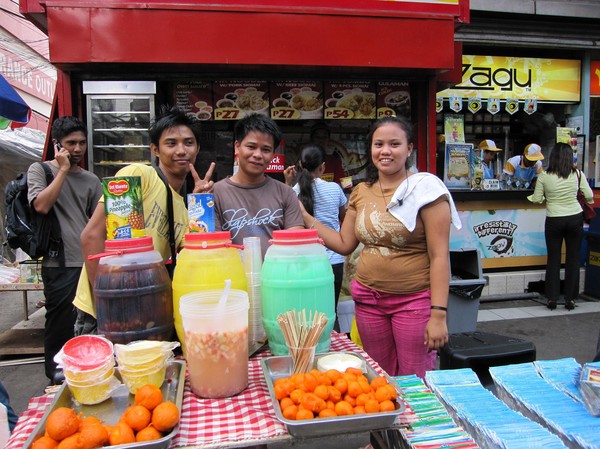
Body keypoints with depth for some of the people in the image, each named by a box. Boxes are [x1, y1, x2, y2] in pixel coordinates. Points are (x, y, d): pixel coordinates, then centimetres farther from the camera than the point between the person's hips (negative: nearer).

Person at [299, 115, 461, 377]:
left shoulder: (425, 188, -9)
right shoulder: (361, 192, 6)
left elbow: (439, 256, -12)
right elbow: (344, 244, 10)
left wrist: (438, 314, -16)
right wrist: (305, 217, 5)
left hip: (414, 300, -4)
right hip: (368, 299, 5)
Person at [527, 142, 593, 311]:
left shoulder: (544, 176, -8)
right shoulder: (577, 174, -5)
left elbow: (537, 199, -2)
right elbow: (589, 196, -3)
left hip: (554, 221, -1)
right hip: (575, 219, 1)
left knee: (553, 259, 9)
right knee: (573, 259, 10)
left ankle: (552, 298, 11)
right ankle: (570, 299, 14)